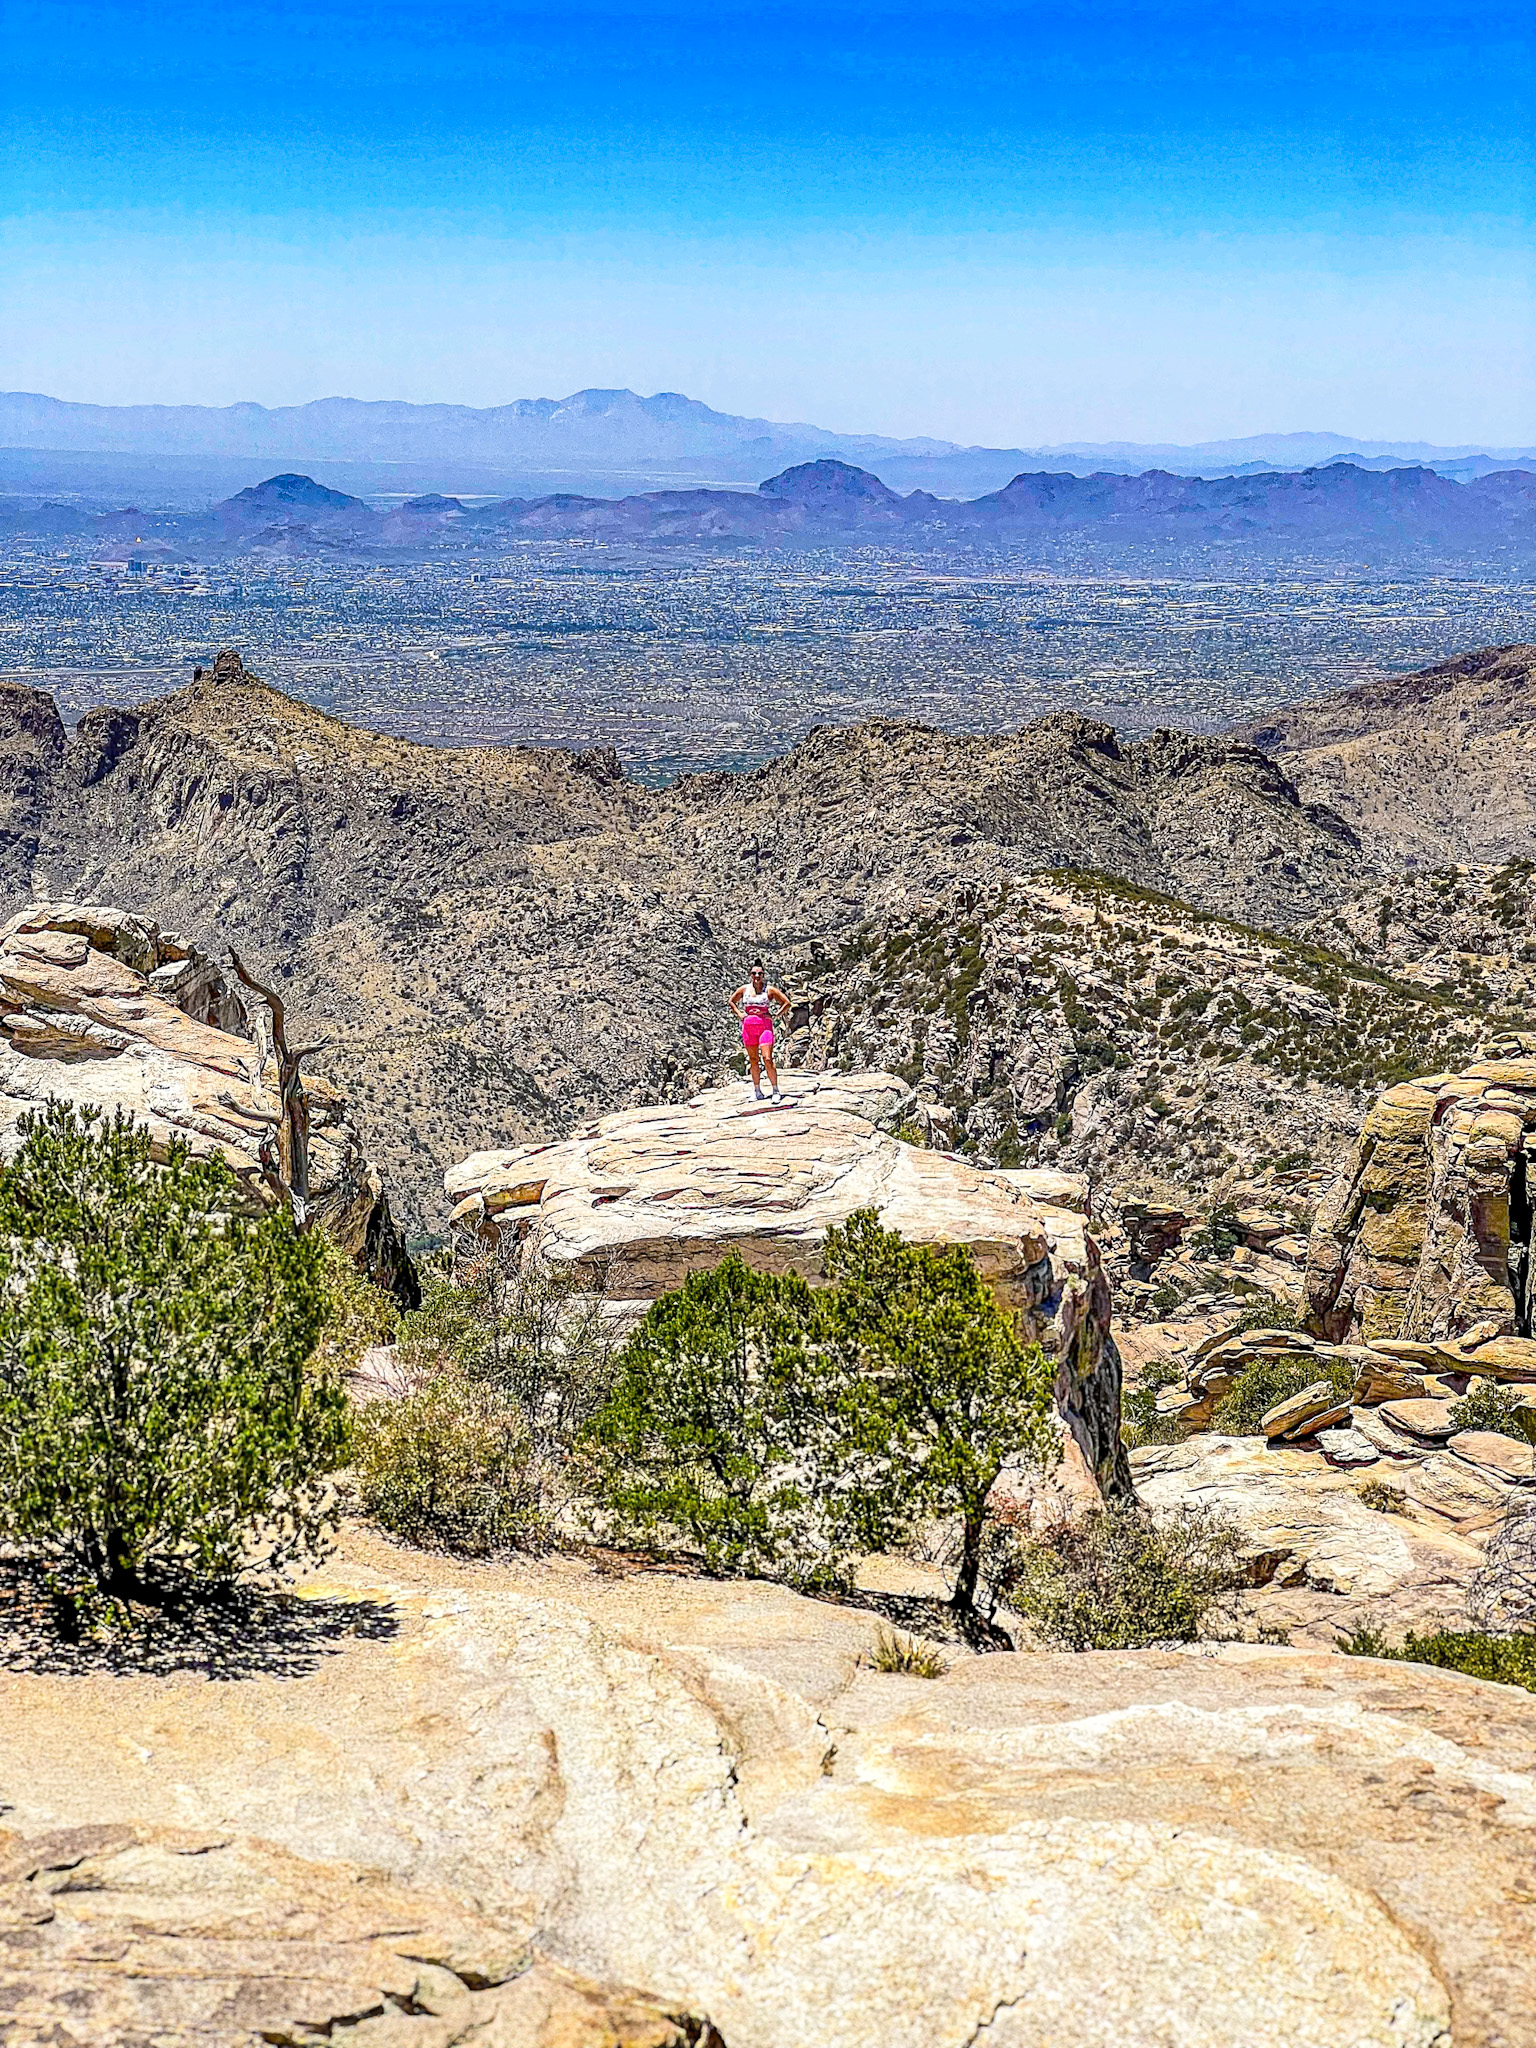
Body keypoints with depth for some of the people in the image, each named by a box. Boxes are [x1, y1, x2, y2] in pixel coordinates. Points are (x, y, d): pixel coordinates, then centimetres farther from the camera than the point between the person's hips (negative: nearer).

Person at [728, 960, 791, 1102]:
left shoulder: (769, 990, 0)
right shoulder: (744, 989, 8)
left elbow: (787, 1003, 3)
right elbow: (731, 1002, 23)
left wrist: (776, 1016, -4)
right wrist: (739, 1014, 9)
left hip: (765, 1026, -3)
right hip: (748, 1026, 3)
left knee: (767, 1060, -13)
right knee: (754, 1060, 7)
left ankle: (776, 1091, -7)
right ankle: (757, 1090, 16)